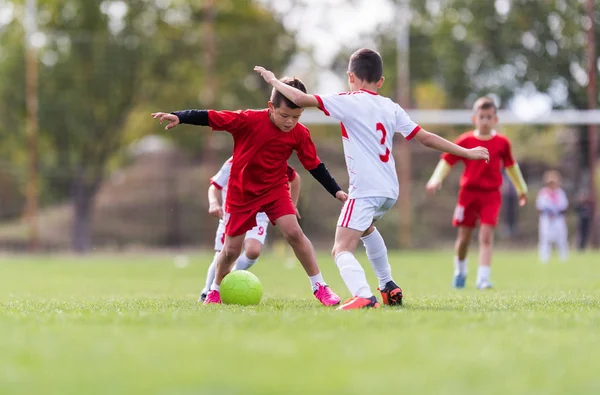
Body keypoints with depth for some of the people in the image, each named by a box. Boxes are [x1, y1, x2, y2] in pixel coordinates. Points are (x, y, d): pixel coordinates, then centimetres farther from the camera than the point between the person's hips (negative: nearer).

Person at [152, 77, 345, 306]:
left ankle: (319, 287, -6)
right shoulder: (249, 120, -22)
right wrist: (179, 117, -36)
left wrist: (336, 191, -5)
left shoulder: (300, 134, -12)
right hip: (242, 192, -1)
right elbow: (211, 117, -24)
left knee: (293, 232, -19)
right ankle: (215, 291, 32)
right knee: (231, 249, 4)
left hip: (275, 189, 1)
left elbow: (315, 166, 0)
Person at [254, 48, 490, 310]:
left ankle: (364, 297, -40)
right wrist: (466, 153, 20)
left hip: (365, 190, -7)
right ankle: (389, 288, 38)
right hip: (390, 191, 7)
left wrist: (274, 81, 5)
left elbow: (302, 99, -12)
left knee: (342, 250, -13)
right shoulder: (391, 108, 12)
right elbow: (425, 137, 12)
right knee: (366, 227, 37)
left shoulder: (349, 102, -5)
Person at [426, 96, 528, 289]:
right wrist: (436, 180, -16)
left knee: (486, 234, -14)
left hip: (491, 195, 0)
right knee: (464, 236, 6)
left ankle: (483, 277, -19)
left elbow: (510, 165, 17)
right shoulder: (465, 141, -2)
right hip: (469, 192, 0)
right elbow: (447, 160, 0)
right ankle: (460, 271, 32)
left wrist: (521, 189, 26)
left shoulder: (502, 143, 2)